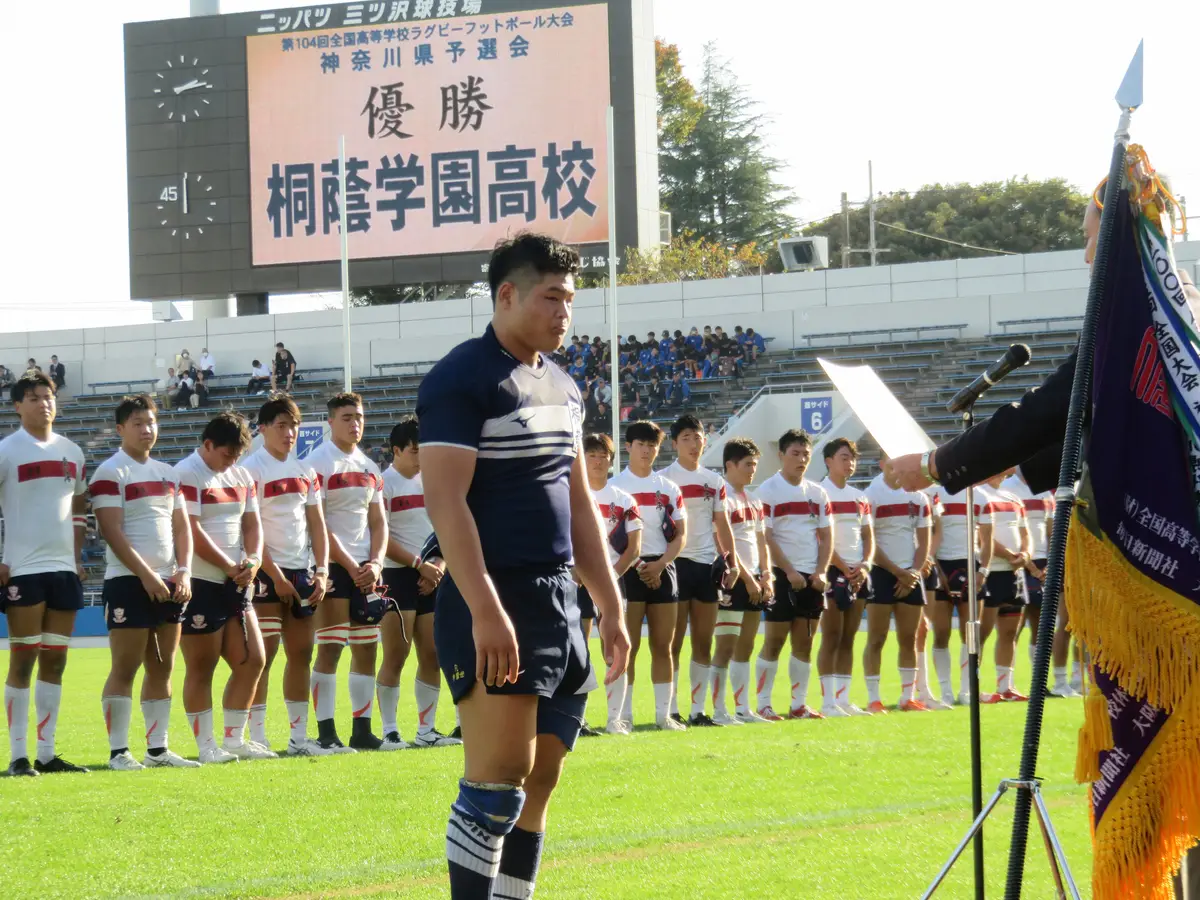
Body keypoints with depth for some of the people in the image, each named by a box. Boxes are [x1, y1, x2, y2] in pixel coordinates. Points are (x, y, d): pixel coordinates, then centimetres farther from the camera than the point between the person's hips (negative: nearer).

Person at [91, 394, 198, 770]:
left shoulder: (168, 474, 16)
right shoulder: (110, 473, -6)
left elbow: (181, 527, 16)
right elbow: (112, 531, -13)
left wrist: (183, 571, -1)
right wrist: (146, 575, -18)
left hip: (168, 584, 7)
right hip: (129, 583, -7)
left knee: (162, 669, 7)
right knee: (125, 669, -7)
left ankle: (158, 749, 12)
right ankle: (118, 751, -5)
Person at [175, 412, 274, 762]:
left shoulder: (242, 477, 15)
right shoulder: (186, 475, -11)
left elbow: (252, 523, 15)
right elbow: (193, 534, -17)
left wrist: (253, 560, -5)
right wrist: (232, 567, -15)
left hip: (236, 584, 8)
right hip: (200, 585, -8)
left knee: (252, 660, 6)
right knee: (201, 667, -2)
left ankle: (234, 739, 15)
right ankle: (206, 745, 4)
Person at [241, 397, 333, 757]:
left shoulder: (305, 470, 14)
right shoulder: (252, 469, -7)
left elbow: (316, 523, 14)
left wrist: (320, 571, 3)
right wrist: (275, 576, -15)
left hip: (302, 572, 7)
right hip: (267, 573, -7)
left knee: (301, 652, 8)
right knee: (263, 653, -8)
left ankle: (298, 737, 13)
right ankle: (257, 738, -6)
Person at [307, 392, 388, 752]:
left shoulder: (369, 468, 15)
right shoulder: (318, 463, -7)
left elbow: (378, 521, 15)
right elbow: (317, 525, -12)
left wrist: (375, 563, -2)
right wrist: (351, 567, -13)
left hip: (365, 570, 7)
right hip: (334, 568, -7)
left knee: (366, 649, 6)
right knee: (329, 649, -8)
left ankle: (362, 730, 11)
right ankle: (326, 733, -6)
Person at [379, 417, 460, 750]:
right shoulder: (383, 484, -6)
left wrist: (439, 566, 0)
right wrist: (419, 564, -14)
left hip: (431, 580, 6)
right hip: (397, 576, -6)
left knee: (432, 656, 5)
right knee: (395, 656, -8)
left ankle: (426, 729, 11)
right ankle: (389, 731, -5)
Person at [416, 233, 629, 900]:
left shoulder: (562, 389, 18)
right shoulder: (463, 379, -9)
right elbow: (445, 499, -17)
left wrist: (610, 606, 19)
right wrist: (485, 610, -24)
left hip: (558, 603, 8)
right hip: (494, 606, -8)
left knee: (540, 780, 8)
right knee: (500, 777, -12)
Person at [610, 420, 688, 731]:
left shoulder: (669, 489, 12)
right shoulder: (615, 486, 1)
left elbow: (680, 536, 9)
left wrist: (660, 564, -8)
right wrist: (637, 565, -11)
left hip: (662, 568, 4)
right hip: (629, 568, -4)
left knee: (663, 645, 4)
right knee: (628, 646, -7)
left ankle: (663, 714, 7)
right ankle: (624, 715, -5)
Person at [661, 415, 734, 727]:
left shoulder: (714, 481, 13)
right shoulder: (664, 479, -2)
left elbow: (722, 526, 15)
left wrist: (730, 562, 6)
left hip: (707, 564, 5)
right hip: (676, 563, -5)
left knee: (703, 643, 6)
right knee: (674, 642, -5)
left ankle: (698, 709, 10)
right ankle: (671, 709, -2)